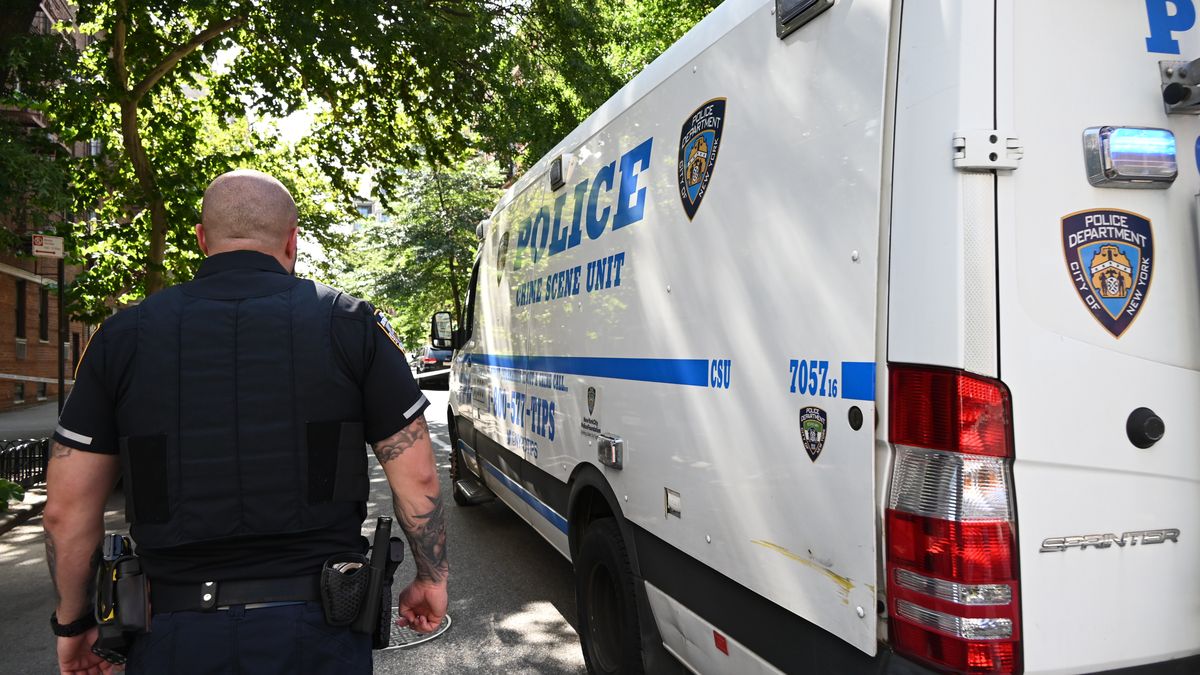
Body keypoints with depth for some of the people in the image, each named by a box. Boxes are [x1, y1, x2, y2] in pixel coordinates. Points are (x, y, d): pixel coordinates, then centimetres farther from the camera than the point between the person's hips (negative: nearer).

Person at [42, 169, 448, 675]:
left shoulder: (125, 335, 1)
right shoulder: (349, 323, -3)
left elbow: (66, 508, 3)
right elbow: (417, 477, -5)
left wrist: (73, 621, 18)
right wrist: (431, 578, 9)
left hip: (176, 632, 1)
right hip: (316, 630, 0)